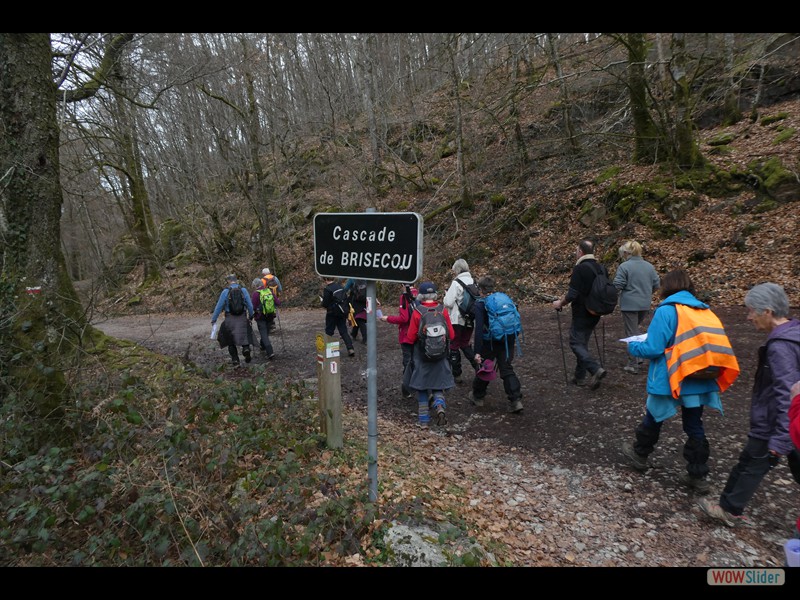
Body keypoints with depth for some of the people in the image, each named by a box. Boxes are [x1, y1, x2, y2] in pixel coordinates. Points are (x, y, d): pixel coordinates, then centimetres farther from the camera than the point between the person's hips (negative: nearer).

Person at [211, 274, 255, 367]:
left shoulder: (225, 291, -4)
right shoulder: (243, 290, 1)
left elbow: (219, 306, -3)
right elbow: (250, 305, 3)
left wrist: (213, 319, 5)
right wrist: (251, 316, 18)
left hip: (230, 319, -1)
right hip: (242, 318, 1)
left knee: (230, 341, 12)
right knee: (244, 336, 12)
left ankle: (235, 361, 8)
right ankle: (246, 348, -20)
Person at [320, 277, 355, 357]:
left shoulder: (327, 289, -15)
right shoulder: (340, 286, 5)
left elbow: (325, 304, -14)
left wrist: (322, 300, 7)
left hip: (332, 314, -5)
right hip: (343, 312, 5)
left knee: (329, 332, 9)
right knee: (343, 331, 8)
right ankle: (350, 348, -4)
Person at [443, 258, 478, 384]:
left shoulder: (456, 283, -16)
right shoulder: (473, 282, 4)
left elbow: (448, 303, -18)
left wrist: (445, 295, 2)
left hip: (457, 320, -6)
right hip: (470, 320, 6)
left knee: (454, 347, 7)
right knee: (465, 344, 21)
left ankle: (456, 375, 14)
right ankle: (478, 367, 10)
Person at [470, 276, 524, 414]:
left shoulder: (479, 304, -9)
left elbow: (479, 328, -17)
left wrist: (477, 351, -18)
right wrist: (514, 338, 23)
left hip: (490, 343, -4)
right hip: (508, 340, 4)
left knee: (483, 368, 15)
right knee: (507, 369, 11)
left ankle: (477, 397, 31)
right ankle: (516, 400, -1)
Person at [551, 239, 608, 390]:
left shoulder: (580, 268, -18)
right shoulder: (600, 268, 8)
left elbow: (572, 294, -22)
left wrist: (560, 303, -4)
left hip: (581, 314, -8)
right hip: (595, 313, 8)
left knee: (576, 343, -1)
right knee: (583, 343, 16)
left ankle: (596, 369, -17)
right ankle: (580, 376, 22)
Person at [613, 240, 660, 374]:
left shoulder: (624, 267, -13)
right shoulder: (649, 266, 5)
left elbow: (617, 285, -17)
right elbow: (656, 284, 8)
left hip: (630, 304, -6)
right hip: (645, 304, 6)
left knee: (631, 333, 2)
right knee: (636, 329, 24)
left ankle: (633, 364, 6)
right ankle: (638, 357, 24)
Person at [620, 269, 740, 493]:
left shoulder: (666, 311, -14)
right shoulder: (705, 311, 6)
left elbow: (652, 349, -18)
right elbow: (713, 345, 14)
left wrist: (633, 346, 2)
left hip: (669, 380, -5)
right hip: (699, 381, 5)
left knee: (653, 418, 16)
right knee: (694, 426, 16)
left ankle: (639, 454, 36)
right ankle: (698, 476, 23)